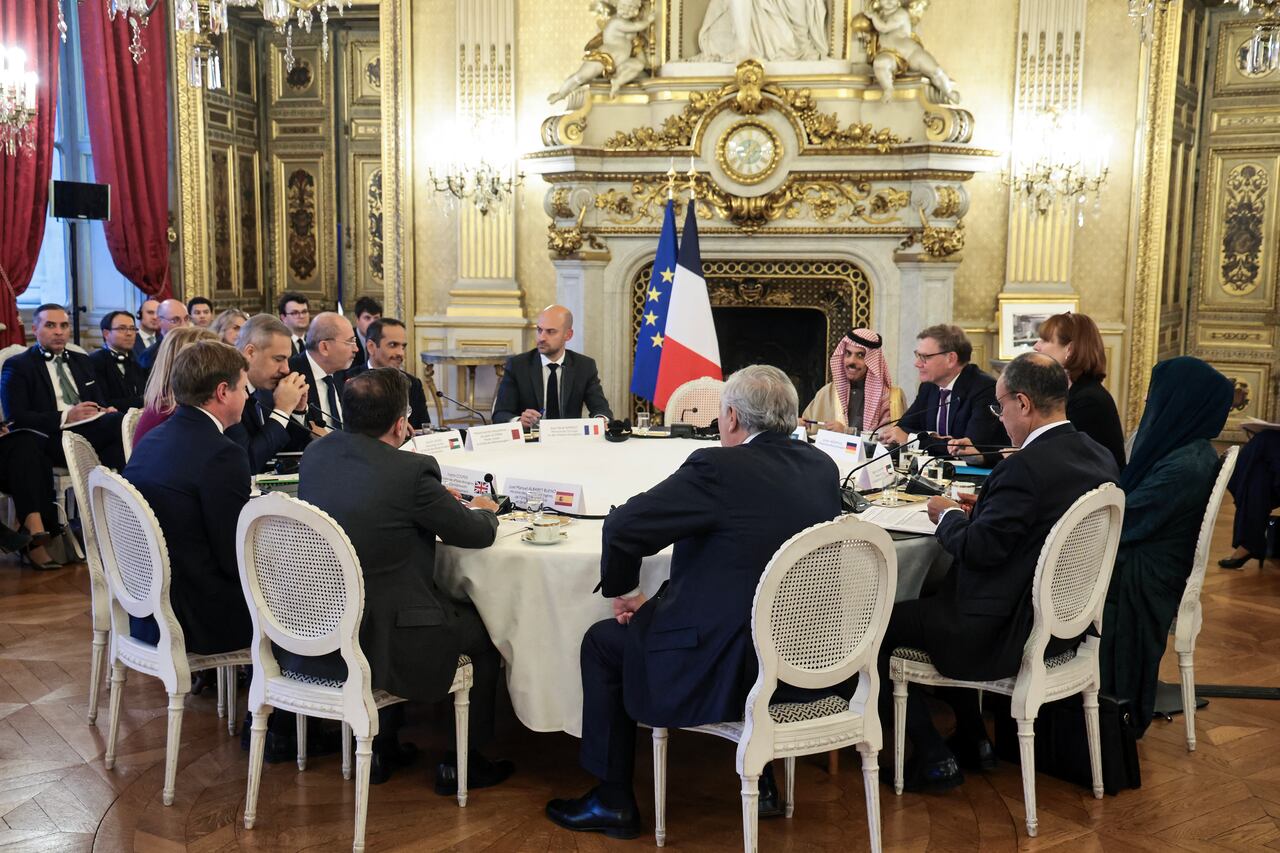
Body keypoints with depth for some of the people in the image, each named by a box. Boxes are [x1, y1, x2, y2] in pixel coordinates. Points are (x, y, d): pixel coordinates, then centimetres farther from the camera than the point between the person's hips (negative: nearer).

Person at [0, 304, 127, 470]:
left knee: (118, 420, -32)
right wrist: (66, 417, -15)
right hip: (54, 438, -6)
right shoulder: (18, 366, 8)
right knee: (119, 423, -34)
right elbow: (16, 418, -3)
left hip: (91, 428, 6)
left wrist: (105, 411, 0)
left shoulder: (82, 361, 26)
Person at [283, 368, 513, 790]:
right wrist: (484, 511, 16)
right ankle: (464, 763, 27)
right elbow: (476, 534, -7)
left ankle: (381, 749, 40)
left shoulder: (315, 454, 0)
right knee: (484, 628, 16)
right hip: (374, 645, -7)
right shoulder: (412, 471, -20)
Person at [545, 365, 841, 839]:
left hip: (728, 669, -7)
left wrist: (623, 591, -1)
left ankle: (613, 802, 26)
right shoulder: (823, 467, 1)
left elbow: (621, 528, -20)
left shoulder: (720, 468, -21)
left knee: (602, 641, 15)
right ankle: (759, 781, 38)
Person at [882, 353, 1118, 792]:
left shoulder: (1026, 467, -26)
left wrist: (948, 515, -5)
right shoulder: (1099, 457, 2)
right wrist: (983, 510, 9)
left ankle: (935, 759, 9)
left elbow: (980, 550, -23)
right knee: (933, 594, 29)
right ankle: (973, 740, 33)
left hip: (1012, 632, -10)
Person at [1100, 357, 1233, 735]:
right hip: (1150, 565, 9)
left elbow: (1123, 522, -23)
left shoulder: (1184, 467, -27)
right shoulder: (1190, 449, 4)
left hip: (1141, 579, -9)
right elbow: (1135, 501, 11)